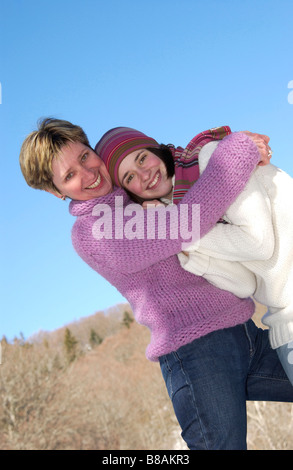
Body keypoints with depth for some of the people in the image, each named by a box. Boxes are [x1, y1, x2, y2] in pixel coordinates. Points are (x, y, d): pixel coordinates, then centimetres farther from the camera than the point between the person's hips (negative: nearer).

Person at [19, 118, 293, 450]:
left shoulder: (134, 197, 15)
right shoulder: (88, 236, -10)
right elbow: (185, 226, -21)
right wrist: (238, 152, -15)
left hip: (246, 335, 8)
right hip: (195, 349, -8)